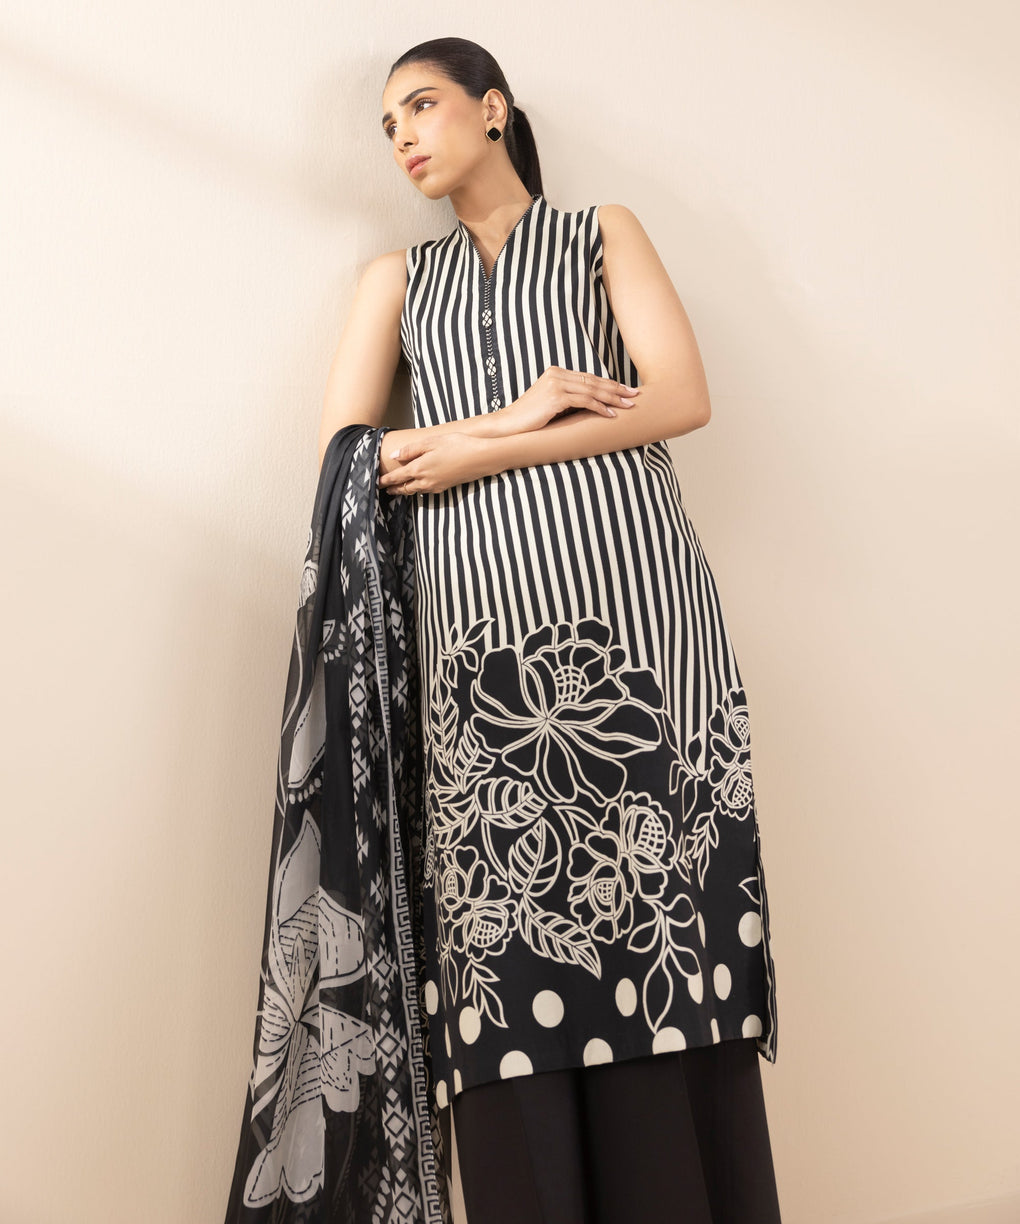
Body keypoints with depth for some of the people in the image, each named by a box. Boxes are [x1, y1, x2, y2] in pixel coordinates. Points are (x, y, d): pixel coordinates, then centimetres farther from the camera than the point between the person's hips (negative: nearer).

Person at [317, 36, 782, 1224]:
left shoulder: (603, 233, 21)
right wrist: (515, 413, -3)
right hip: (486, 621, 2)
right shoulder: (397, 279, 25)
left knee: (658, 914, -8)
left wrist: (470, 452, -2)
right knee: (510, 938, -6)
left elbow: (681, 397, 3)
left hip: (630, 599, -1)